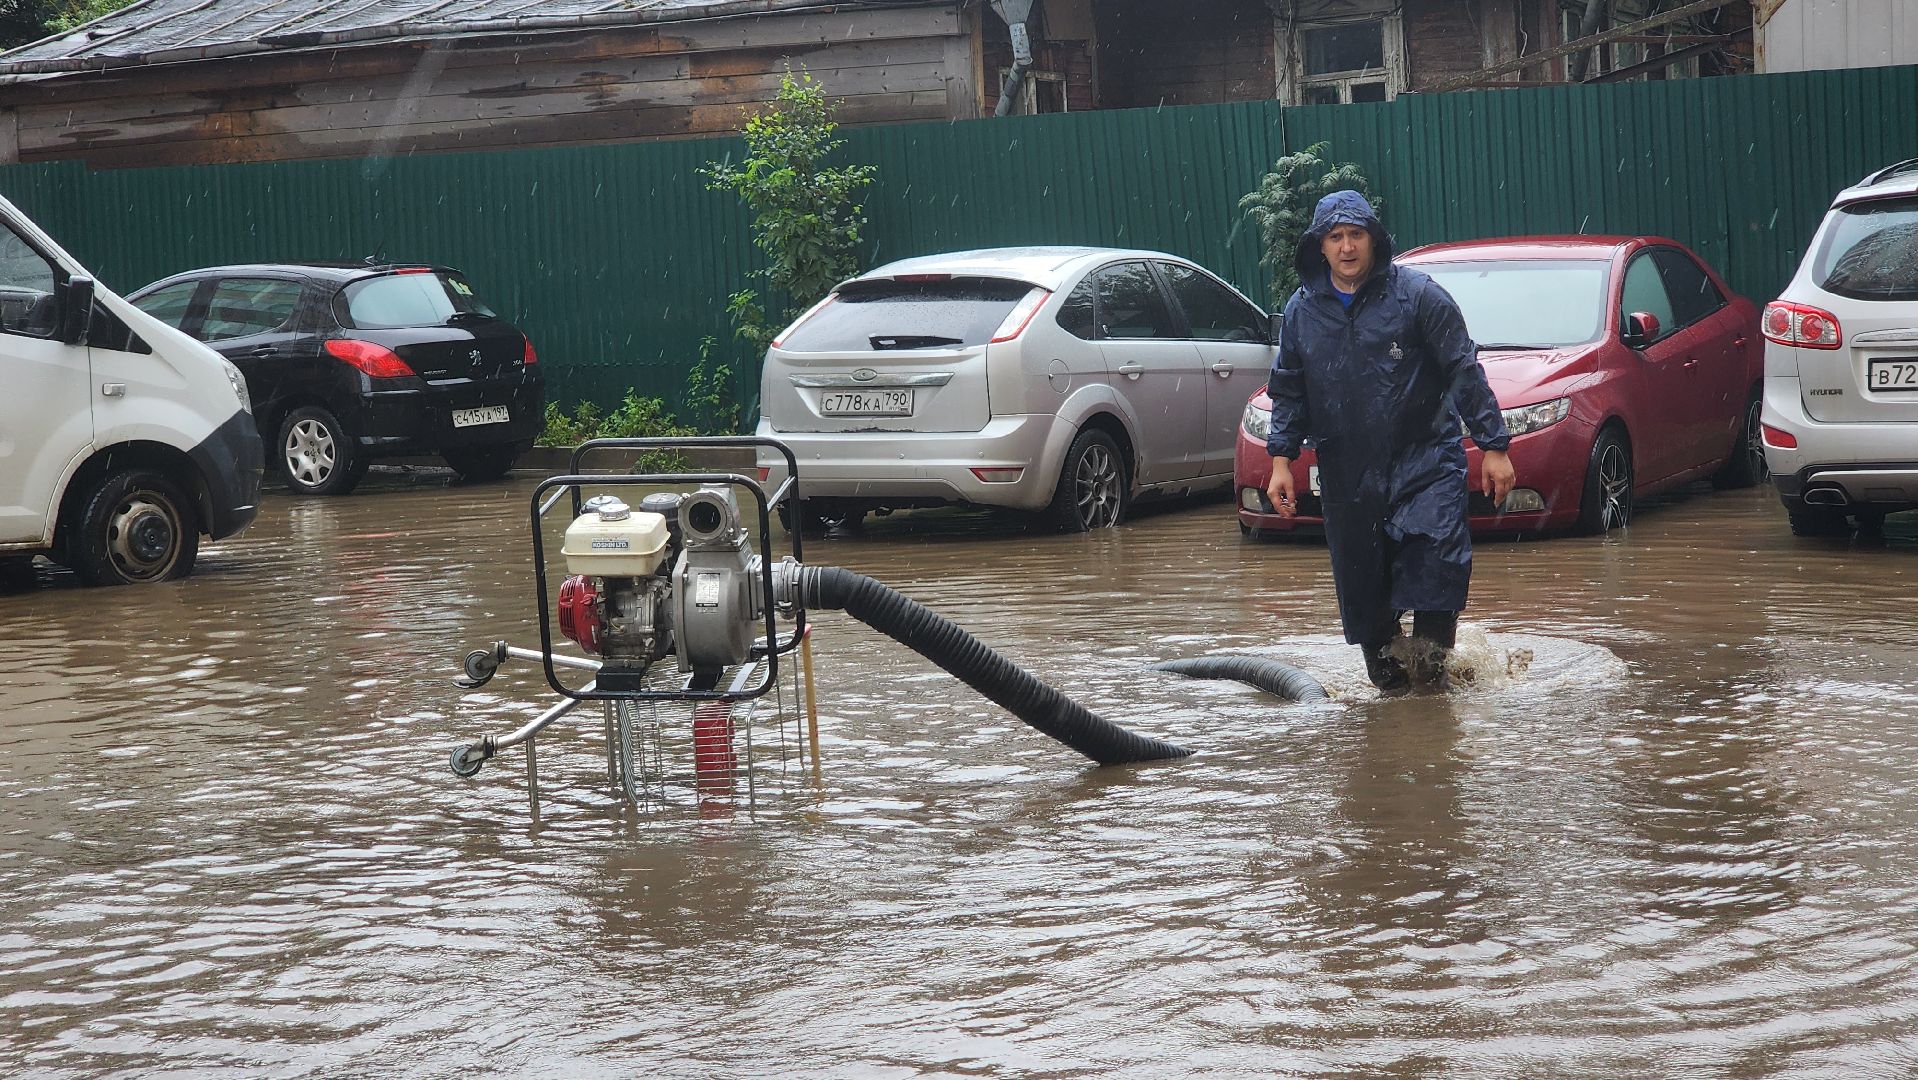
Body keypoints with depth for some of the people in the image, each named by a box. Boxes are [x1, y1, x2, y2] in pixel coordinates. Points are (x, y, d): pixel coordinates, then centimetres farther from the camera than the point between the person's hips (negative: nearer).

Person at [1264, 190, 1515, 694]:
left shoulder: (1416, 293, -3)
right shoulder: (1302, 310, 8)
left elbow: (1465, 373, -3)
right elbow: (1288, 392, 15)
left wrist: (1493, 446, -5)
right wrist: (1281, 459, 6)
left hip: (1425, 459, -3)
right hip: (1346, 475, 3)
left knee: (1436, 563, -20)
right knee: (1363, 591, 5)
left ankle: (1431, 664, -8)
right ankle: (1390, 685, 18)